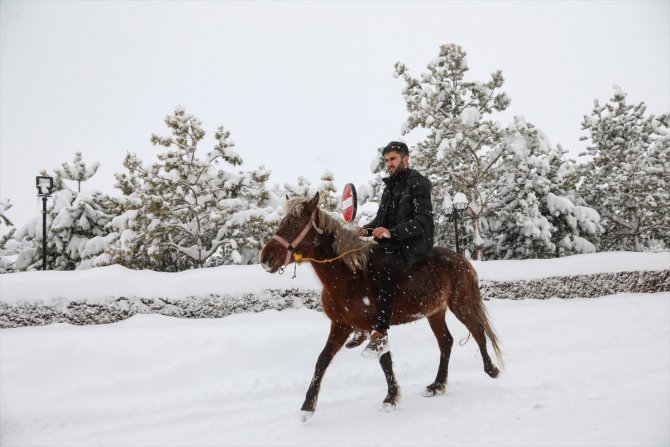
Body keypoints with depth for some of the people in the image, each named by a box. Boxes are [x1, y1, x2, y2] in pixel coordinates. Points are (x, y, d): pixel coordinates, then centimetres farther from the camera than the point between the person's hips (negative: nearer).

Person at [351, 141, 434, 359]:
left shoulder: (417, 184, -7)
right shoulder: (390, 186, 18)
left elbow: (423, 221, -18)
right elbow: (381, 218, 25)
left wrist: (392, 232, -30)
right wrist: (365, 229, 3)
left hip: (413, 246, -9)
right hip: (390, 244, 9)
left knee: (383, 268, -35)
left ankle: (380, 334, -34)